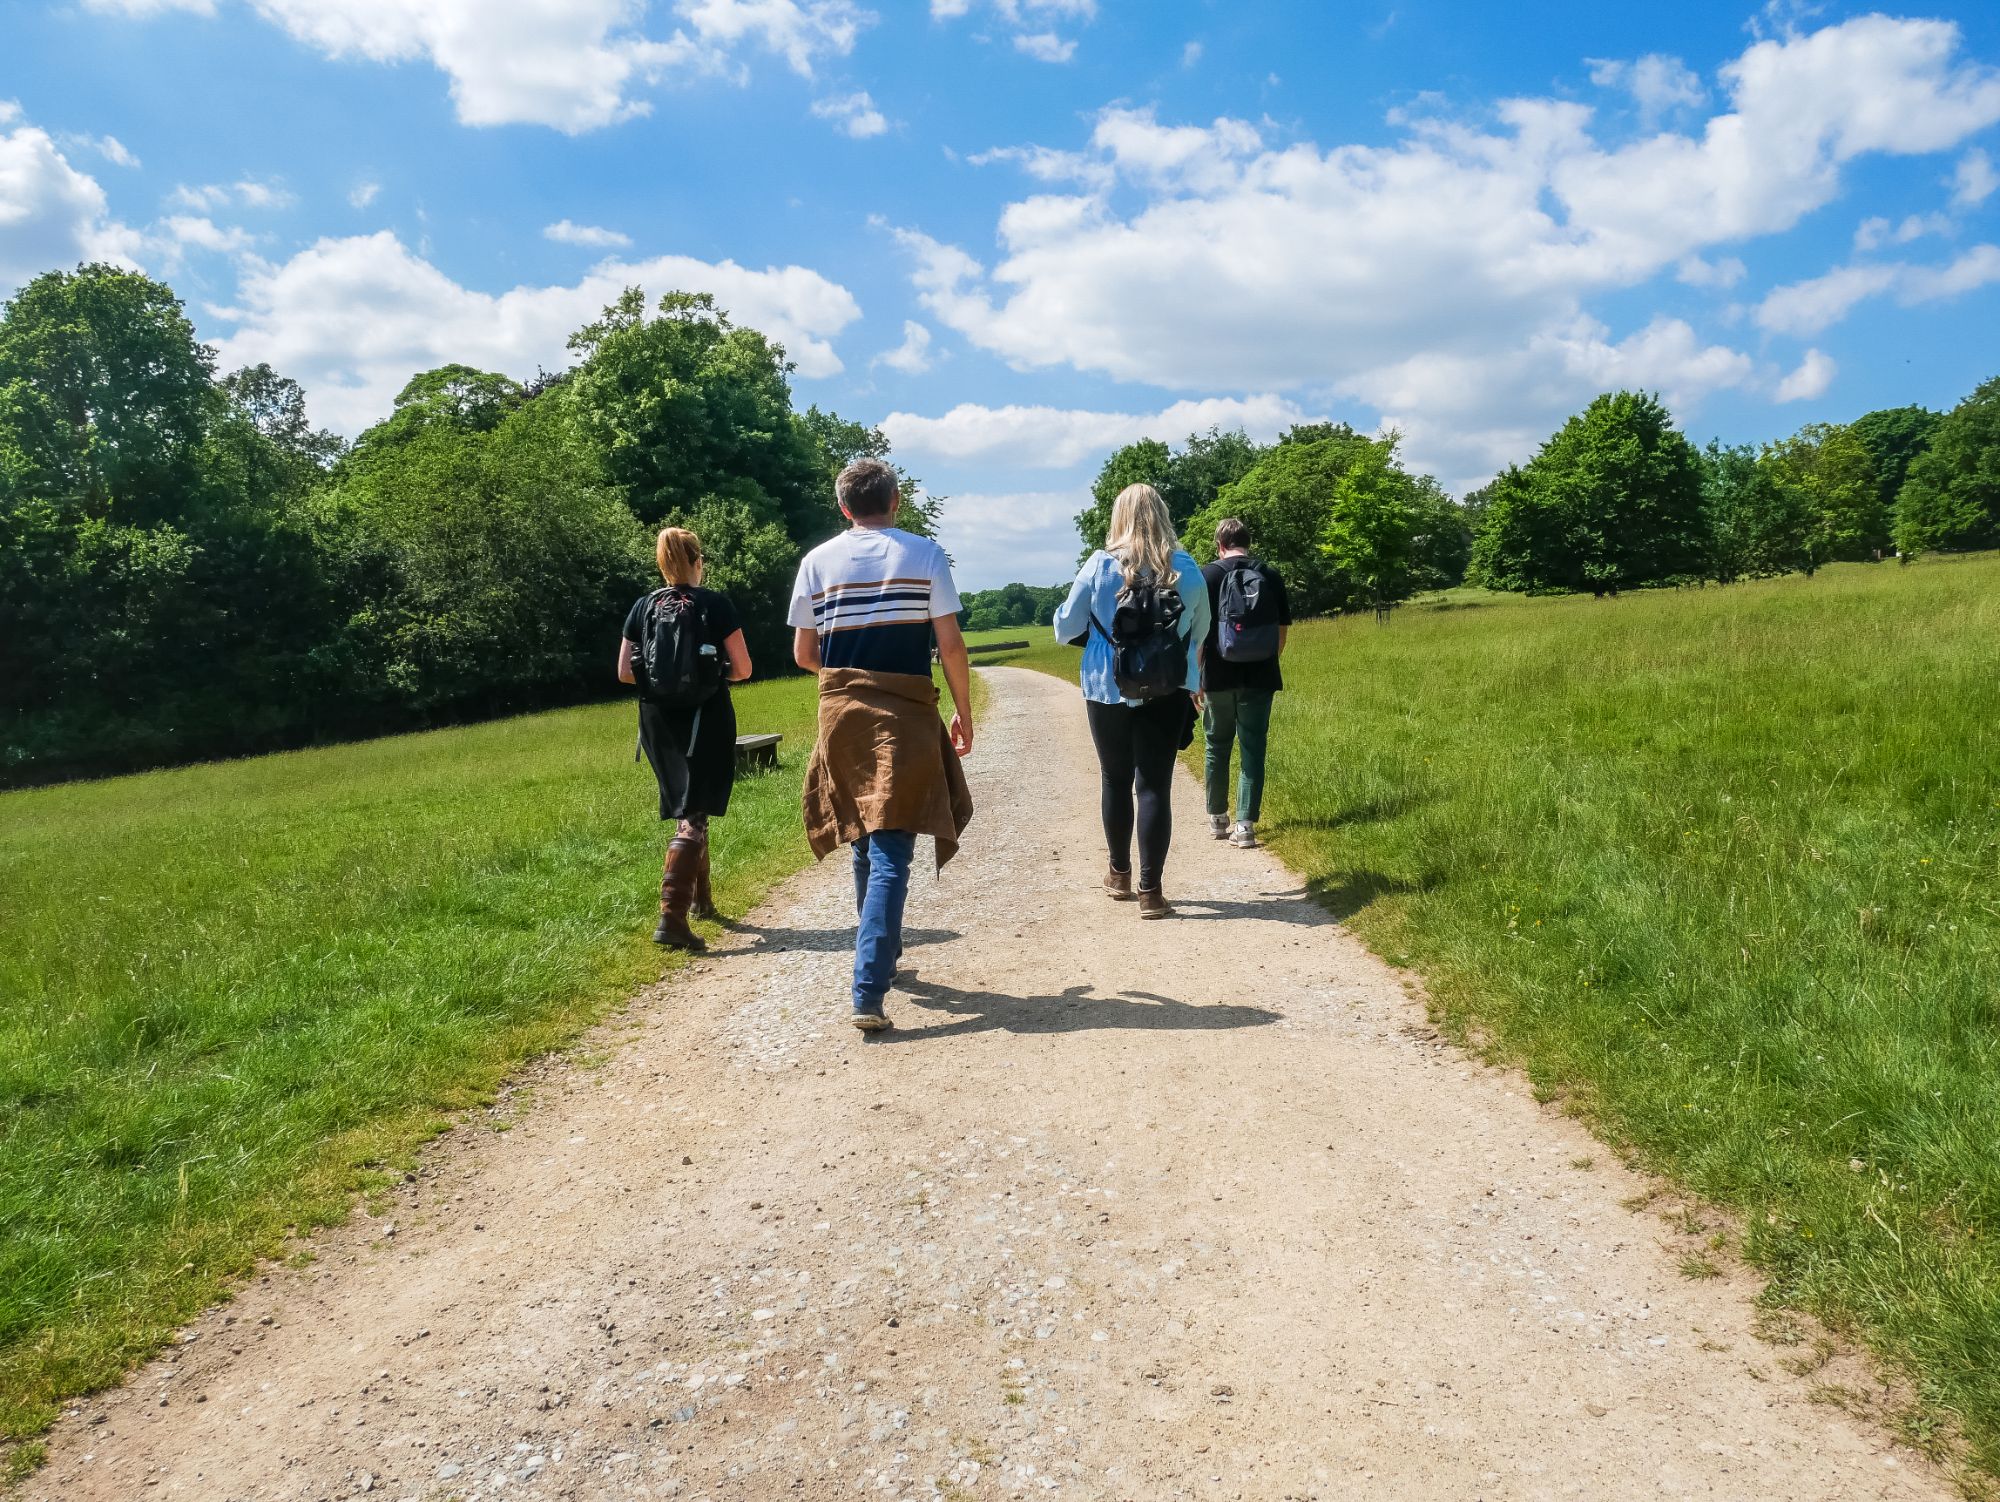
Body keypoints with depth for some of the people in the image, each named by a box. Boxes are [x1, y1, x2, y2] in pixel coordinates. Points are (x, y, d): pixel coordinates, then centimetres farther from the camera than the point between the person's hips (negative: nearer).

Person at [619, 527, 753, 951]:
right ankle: (672, 916, -19)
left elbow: (624, 672, 4)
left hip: (659, 721, 5)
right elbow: (742, 669, -7)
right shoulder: (715, 605, -6)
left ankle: (700, 897, 32)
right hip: (706, 721, -4)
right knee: (693, 816, -7)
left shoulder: (644, 607, 4)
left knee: (684, 808, 21)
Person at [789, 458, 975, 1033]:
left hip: (842, 707, 3)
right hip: (906, 712, -3)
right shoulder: (924, 554, -2)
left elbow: (803, 654, 6)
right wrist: (964, 713, 5)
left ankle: (881, 955, 35)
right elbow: (950, 645, -6)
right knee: (891, 853, -4)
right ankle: (868, 991, -12)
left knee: (865, 841, 20)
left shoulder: (818, 561, 4)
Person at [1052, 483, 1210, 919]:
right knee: (1155, 785, 1)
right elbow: (1199, 633, 10)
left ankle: (1120, 874, 30)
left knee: (1115, 780, 15)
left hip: (1108, 690, 0)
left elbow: (1066, 629, 0)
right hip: (1167, 691, 0)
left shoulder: (1099, 565, -6)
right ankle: (1150, 891, -1)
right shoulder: (1186, 569, -1)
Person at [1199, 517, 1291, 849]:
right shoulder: (1270, 576, 3)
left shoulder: (1208, 576, -4)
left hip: (1219, 678, -1)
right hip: (1260, 678, 1)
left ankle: (1217, 819, 23)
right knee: (1253, 749, 4)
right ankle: (1245, 825, -2)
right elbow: (1283, 631, 6)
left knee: (1217, 748, 14)